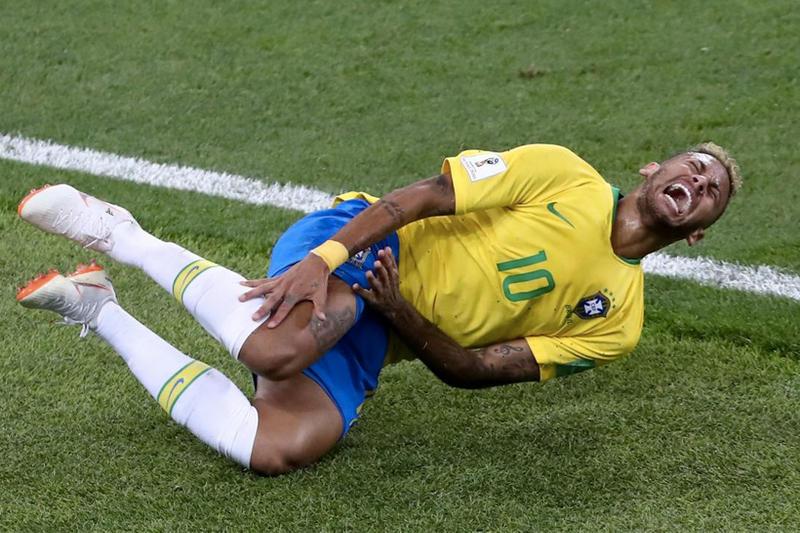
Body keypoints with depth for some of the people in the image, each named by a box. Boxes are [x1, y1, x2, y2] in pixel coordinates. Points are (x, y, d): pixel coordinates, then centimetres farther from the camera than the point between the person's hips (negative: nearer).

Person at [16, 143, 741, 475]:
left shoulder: (618, 320, 13)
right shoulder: (563, 174, 1)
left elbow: (471, 370, 4)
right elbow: (421, 196, -7)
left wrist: (405, 320, -15)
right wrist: (323, 259, -22)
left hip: (369, 346, 4)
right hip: (359, 250, -4)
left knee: (282, 449, -27)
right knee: (275, 348, -39)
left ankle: (100, 311, -8)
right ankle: (117, 235, -13)